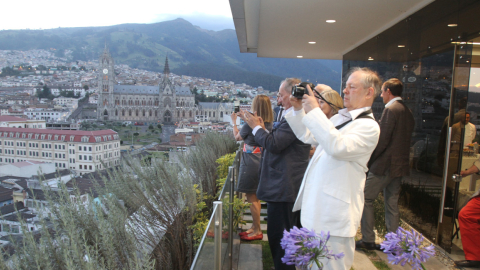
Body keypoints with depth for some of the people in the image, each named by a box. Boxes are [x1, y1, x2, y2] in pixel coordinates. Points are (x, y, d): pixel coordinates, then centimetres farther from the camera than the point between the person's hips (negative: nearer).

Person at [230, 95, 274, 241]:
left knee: (252, 198, 2)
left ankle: (257, 231, 11)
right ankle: (254, 227, 31)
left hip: (250, 162, -8)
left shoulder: (250, 124, -19)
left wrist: (234, 122, 14)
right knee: (255, 197, 19)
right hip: (262, 161, 8)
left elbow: (237, 137, -1)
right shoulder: (269, 124, 1)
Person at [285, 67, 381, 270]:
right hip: (316, 208, 9)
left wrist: (314, 111, -27)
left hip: (334, 215, -9)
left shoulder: (368, 127, -14)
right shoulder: (339, 118, 15)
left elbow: (338, 147, -31)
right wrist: (298, 109, 9)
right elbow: (308, 136, 22)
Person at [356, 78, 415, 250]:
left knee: (366, 200, 2)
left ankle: (368, 240, 6)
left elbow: (382, 140, -18)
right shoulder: (407, 111, 13)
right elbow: (406, 138, 15)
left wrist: (370, 159, -8)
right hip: (400, 165, 9)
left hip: (384, 164, -9)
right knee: (392, 204, 14)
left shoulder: (390, 109, -14)